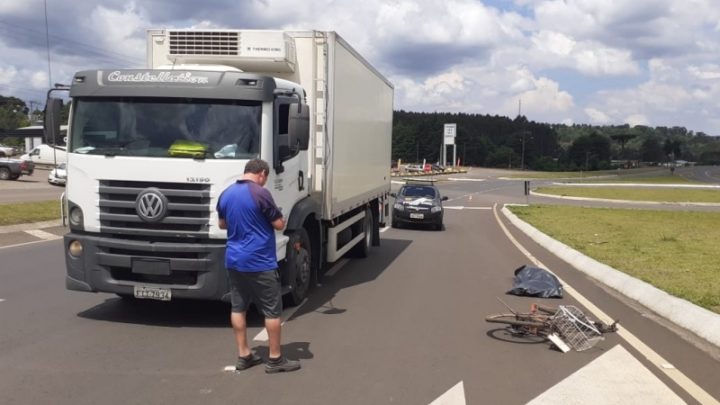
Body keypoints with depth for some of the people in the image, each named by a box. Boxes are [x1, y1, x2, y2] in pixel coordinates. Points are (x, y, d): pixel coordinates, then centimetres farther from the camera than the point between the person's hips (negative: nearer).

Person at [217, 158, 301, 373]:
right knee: (272, 310, 2)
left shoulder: (226, 194, 7)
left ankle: (243, 356, 19)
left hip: (233, 260, 8)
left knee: (238, 308, 12)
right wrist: (275, 216, 10)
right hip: (259, 261, -7)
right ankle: (275, 359, 8)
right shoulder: (260, 193, -15)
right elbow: (279, 225, -11)